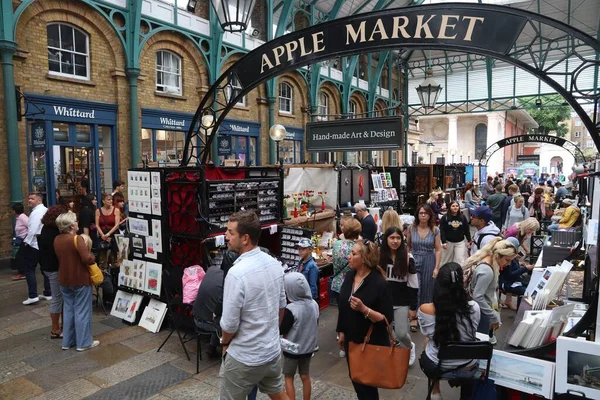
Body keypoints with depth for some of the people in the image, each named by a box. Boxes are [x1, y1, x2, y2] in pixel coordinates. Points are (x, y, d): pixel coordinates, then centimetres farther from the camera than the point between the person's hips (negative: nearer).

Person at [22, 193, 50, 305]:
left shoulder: (36, 212, -17)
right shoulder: (46, 210, 10)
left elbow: (33, 230, -22)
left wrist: (27, 242, -11)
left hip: (35, 245, -8)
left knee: (29, 270, -1)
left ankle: (33, 296, -3)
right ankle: (48, 293, 16)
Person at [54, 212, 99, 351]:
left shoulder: (57, 239, 2)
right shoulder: (77, 239, -21)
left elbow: (60, 257, 13)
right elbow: (87, 259, -24)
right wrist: (91, 255, -5)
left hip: (64, 280, 7)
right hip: (80, 280, -7)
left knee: (68, 309, 17)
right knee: (82, 311, 3)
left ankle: (67, 341, 25)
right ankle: (84, 342, 11)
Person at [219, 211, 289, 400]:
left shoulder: (237, 273, -27)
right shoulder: (275, 264, -5)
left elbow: (229, 324, -21)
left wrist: (225, 343, 0)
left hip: (244, 358, -6)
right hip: (273, 350, 7)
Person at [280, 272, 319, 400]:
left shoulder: (290, 309, -27)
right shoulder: (314, 304, -8)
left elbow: (281, 330, -17)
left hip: (292, 350, -5)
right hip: (309, 347, 5)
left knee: (288, 377, 13)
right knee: (305, 376, 19)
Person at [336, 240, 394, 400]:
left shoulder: (378, 283, -21)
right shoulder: (350, 275, -2)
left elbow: (387, 319, -21)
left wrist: (364, 309, -32)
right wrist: (342, 332, 12)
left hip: (371, 343, -6)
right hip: (351, 340, 6)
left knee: (366, 384, 10)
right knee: (356, 380, 22)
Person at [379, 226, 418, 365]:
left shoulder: (407, 258, -10)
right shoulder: (380, 257, -5)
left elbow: (413, 285, -6)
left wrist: (413, 307, -6)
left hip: (402, 303, -2)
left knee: (401, 334, 2)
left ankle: (410, 348, 36)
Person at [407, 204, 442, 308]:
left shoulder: (435, 230, -3)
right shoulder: (411, 229, -2)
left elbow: (438, 250, -2)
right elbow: (408, 247, 5)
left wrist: (436, 267, -6)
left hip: (429, 263, 0)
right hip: (414, 262, 0)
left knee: (427, 291, 9)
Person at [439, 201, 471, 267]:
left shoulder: (463, 217, -1)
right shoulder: (445, 217, -8)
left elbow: (467, 230, 4)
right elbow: (442, 230, -9)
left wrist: (469, 240, 3)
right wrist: (443, 242, -15)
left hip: (460, 242, 1)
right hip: (448, 242, -1)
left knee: (460, 260, 0)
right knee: (446, 259, 10)